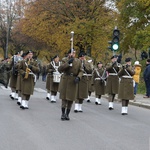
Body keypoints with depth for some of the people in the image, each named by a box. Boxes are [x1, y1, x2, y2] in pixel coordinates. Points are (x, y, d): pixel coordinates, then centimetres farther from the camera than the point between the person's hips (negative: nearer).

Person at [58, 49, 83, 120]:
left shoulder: (78, 61, 6)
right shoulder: (65, 60, 0)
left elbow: (80, 71, 6)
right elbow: (60, 69, -12)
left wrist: (78, 77, -13)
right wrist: (68, 63, -20)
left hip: (73, 82, 2)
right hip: (65, 82, -2)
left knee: (71, 99, 3)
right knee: (64, 98, -2)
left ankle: (67, 114, 13)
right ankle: (63, 114, 7)